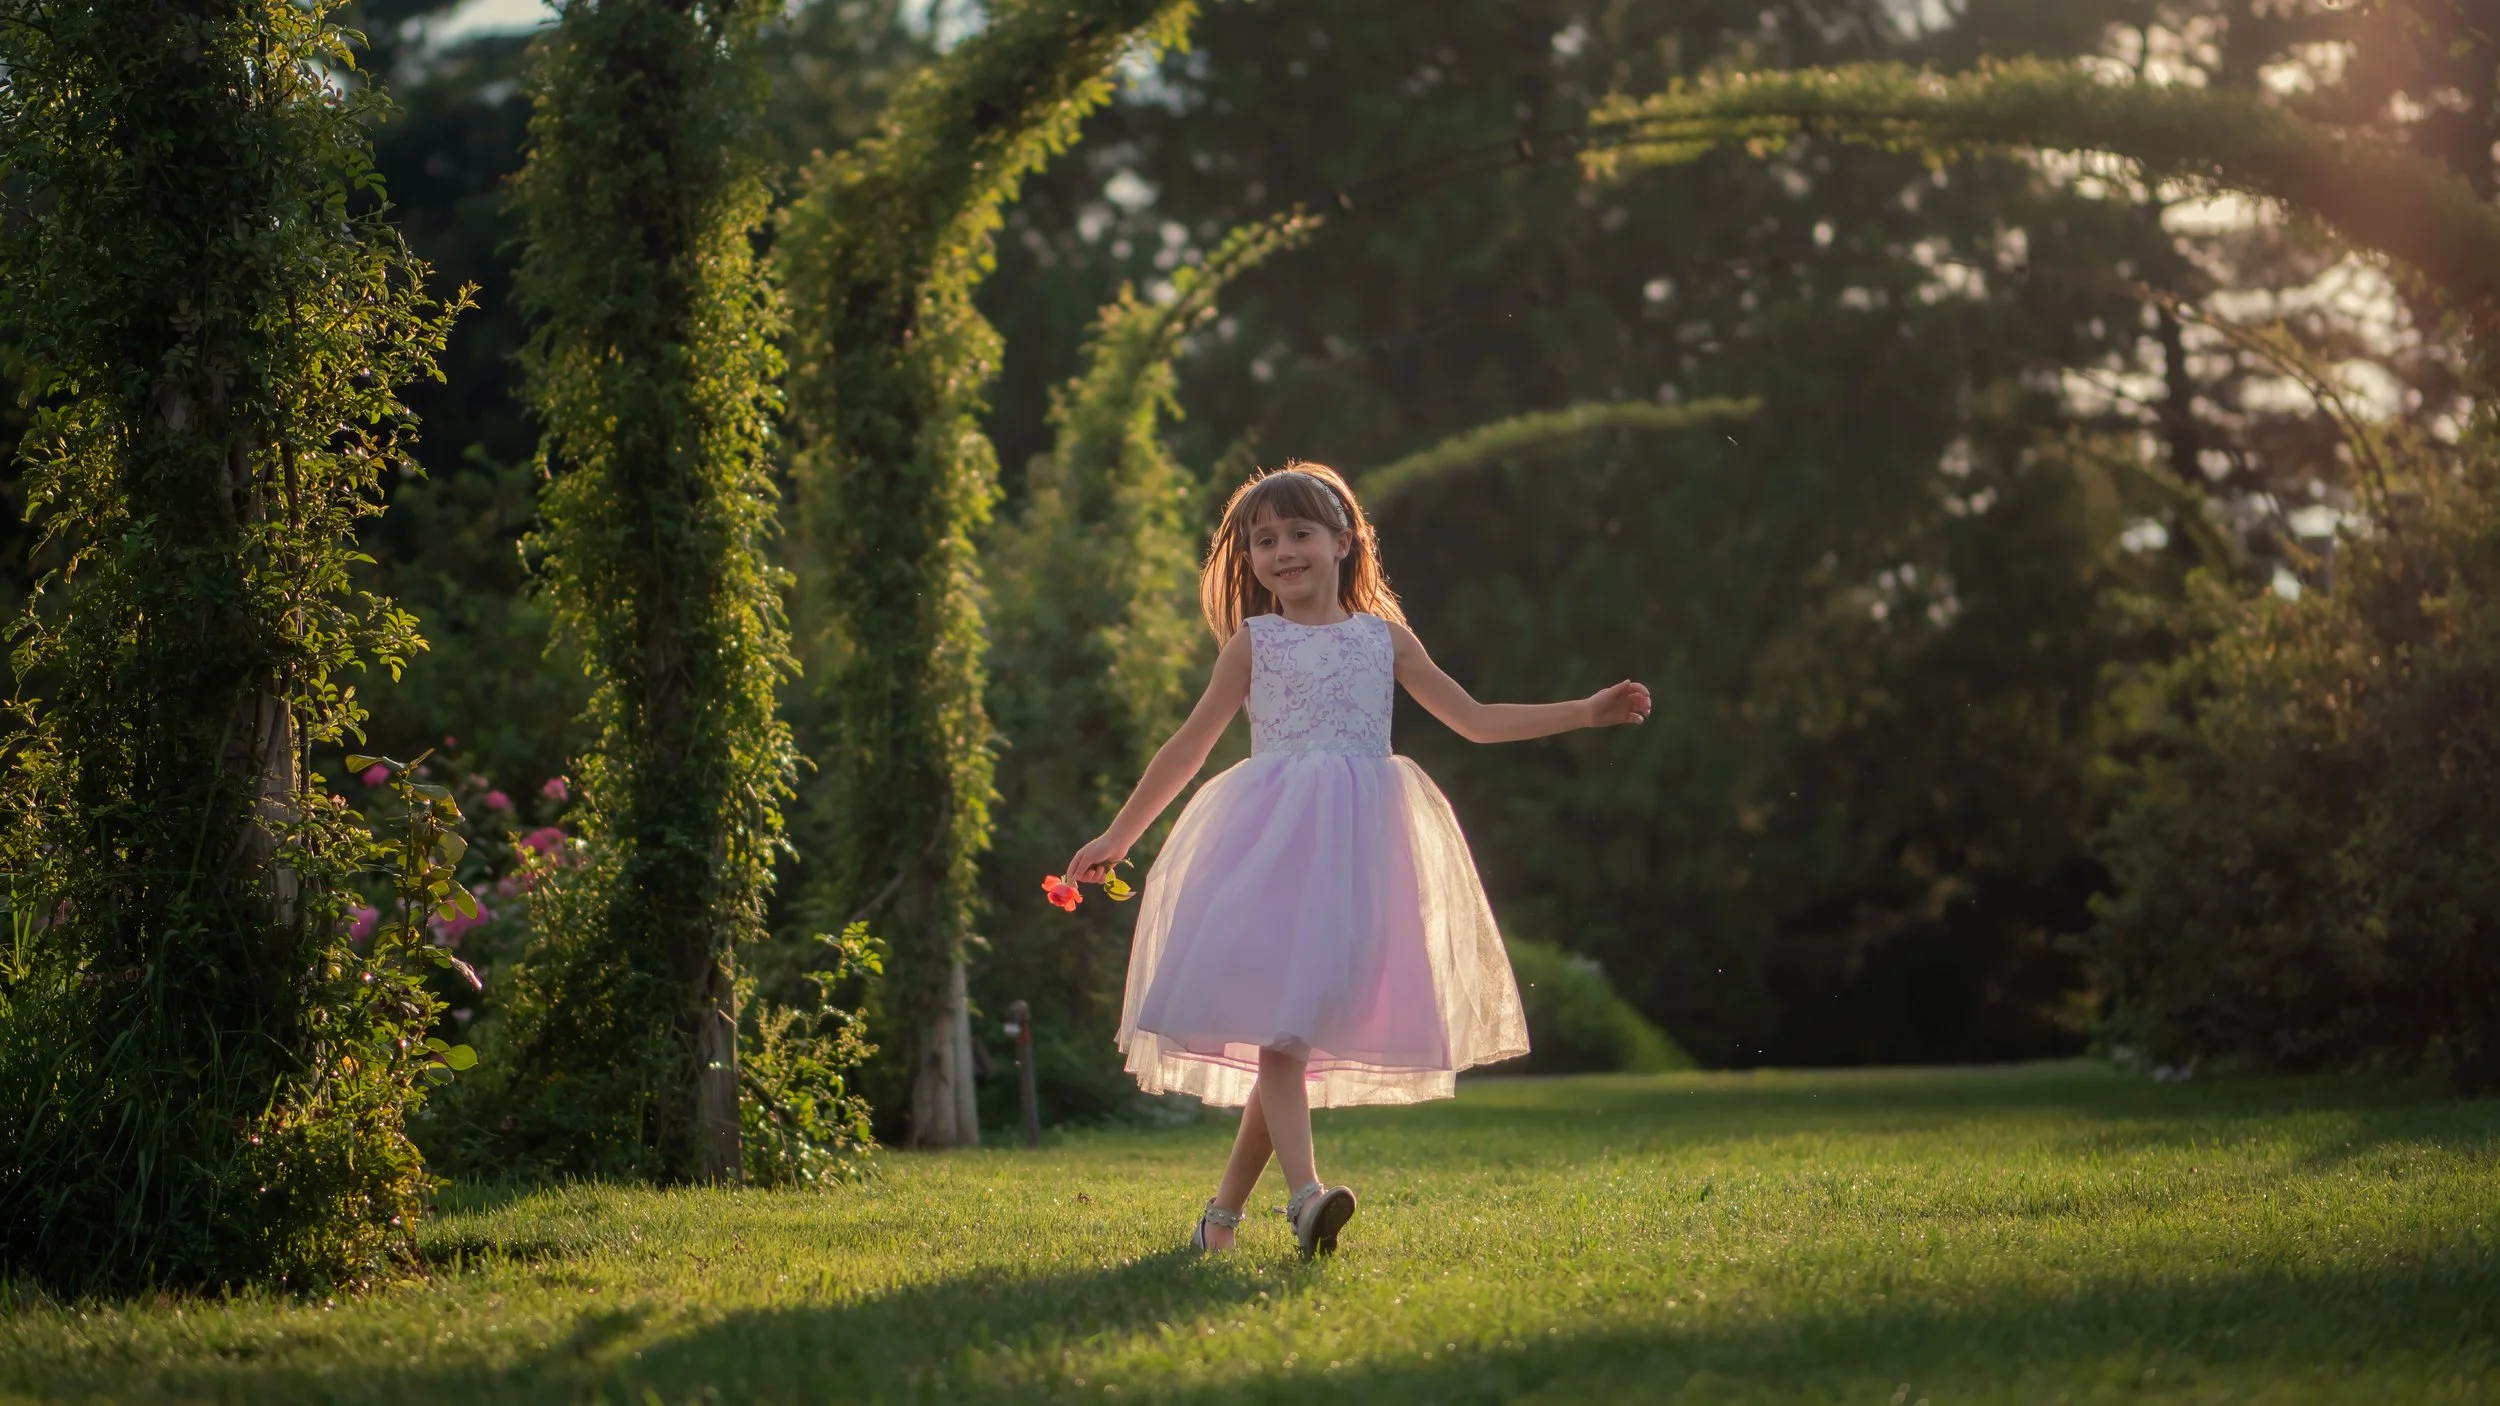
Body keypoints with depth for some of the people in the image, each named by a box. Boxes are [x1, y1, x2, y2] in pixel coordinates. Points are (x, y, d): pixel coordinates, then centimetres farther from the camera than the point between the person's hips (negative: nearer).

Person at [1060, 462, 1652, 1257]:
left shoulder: (1383, 638, 13)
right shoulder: (1252, 644, 9)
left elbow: (1475, 721, 16)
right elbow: (1189, 746, 15)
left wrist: (1585, 713, 11)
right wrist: (1118, 836, 16)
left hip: (1356, 845, 2)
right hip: (1271, 844, -1)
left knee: (1294, 1032, -1)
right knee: (1279, 1019, -17)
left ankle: (1225, 1211, 8)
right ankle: (1304, 1192, -29)